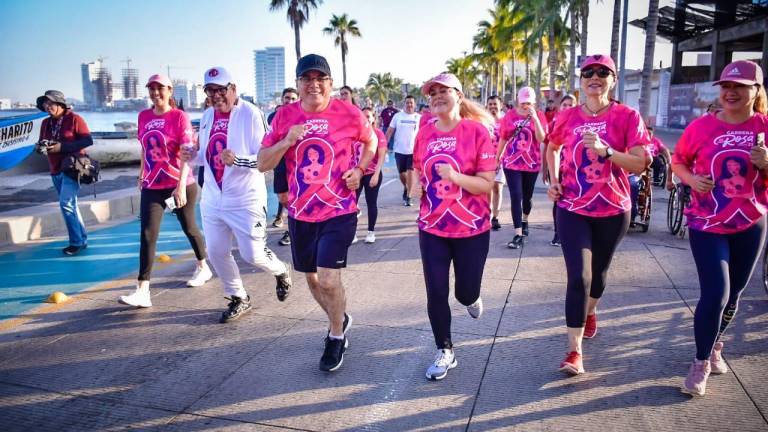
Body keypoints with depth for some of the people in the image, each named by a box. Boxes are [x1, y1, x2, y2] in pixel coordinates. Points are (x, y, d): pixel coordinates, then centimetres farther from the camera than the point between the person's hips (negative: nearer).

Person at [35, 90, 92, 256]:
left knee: (66, 204, -16)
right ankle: (82, 239, 21)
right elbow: (41, 143, 18)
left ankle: (76, 242, -8)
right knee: (69, 205, 12)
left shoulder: (74, 119, -8)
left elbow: (88, 141, -14)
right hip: (55, 170, 8)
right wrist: (40, 146, -7)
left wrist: (62, 146, -20)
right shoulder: (46, 123, 11)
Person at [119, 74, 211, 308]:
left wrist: (181, 185, -24)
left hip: (180, 185, -4)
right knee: (147, 235, -6)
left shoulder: (179, 117, -10)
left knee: (189, 227, 13)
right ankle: (142, 291, -7)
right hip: (152, 186, 4)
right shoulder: (144, 116, 7)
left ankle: (203, 267, 38)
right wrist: (142, 172, 22)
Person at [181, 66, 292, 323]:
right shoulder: (207, 116, 9)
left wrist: (237, 160, -34)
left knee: (252, 254, 0)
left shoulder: (251, 114, -14)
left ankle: (281, 272, 34)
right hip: (212, 200, 7)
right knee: (216, 253, 10)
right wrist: (193, 156, -2)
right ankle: (238, 298, 31)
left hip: (245, 200, -7)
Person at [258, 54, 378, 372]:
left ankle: (336, 337, 17)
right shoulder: (285, 116, -1)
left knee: (328, 279, -11)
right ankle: (340, 320, 45)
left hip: (339, 211, -4)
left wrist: (359, 170, -4)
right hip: (300, 213, 4)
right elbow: (262, 164, -1)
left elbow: (372, 141, 13)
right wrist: (286, 141, -18)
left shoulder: (348, 113, -7)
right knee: (312, 277, 17)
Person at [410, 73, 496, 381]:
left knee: (465, 292, 10)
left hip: (472, 229, -3)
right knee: (436, 293, 4)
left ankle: (471, 297, 49)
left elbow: (487, 185, -13)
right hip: (432, 228, 3)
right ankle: (445, 352, 24)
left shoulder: (477, 131, -11)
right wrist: (416, 184, -4)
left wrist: (455, 176, -29)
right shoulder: (425, 133, 1)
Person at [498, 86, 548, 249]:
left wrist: (534, 117, -20)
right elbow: (503, 139, 7)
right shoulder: (510, 115, 0)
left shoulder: (539, 116, -2)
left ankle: (524, 221, 43)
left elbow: (541, 138, -14)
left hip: (532, 163, 1)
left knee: (527, 196, 15)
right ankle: (518, 235, -9)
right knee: (516, 197, -8)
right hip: (511, 163, -1)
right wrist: (497, 158, 11)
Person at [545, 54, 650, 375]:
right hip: (572, 208, 0)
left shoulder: (627, 117, -6)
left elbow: (640, 164, -12)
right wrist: (554, 180, 5)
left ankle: (590, 312, 50)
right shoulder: (567, 117, 0)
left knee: (598, 271, 18)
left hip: (613, 210, 1)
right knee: (578, 276, -9)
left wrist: (605, 150, -26)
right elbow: (553, 148, 20)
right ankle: (575, 351, -3)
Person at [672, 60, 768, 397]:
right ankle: (701, 363, 9)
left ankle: (714, 345, 41)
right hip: (706, 224, -2)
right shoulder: (701, 126, -5)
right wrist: (692, 179, -15)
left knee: (732, 295, 15)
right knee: (716, 293, -10)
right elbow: (678, 161, 5)